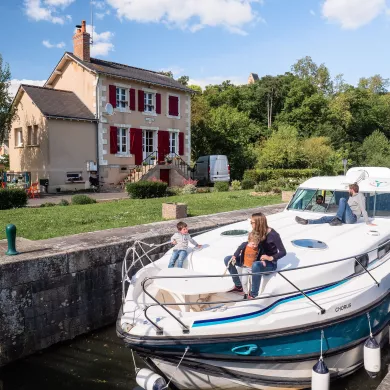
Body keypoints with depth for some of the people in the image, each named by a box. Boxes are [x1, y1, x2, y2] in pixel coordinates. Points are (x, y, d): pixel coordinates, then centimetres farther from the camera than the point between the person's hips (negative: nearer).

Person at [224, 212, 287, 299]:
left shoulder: (273, 235, -19)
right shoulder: (256, 232, -1)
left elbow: (283, 252, -19)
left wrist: (271, 258, -32)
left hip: (270, 263, -7)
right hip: (257, 260, 7)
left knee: (256, 265, -46)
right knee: (228, 259, -4)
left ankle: (253, 294, -30)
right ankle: (238, 286, 3)